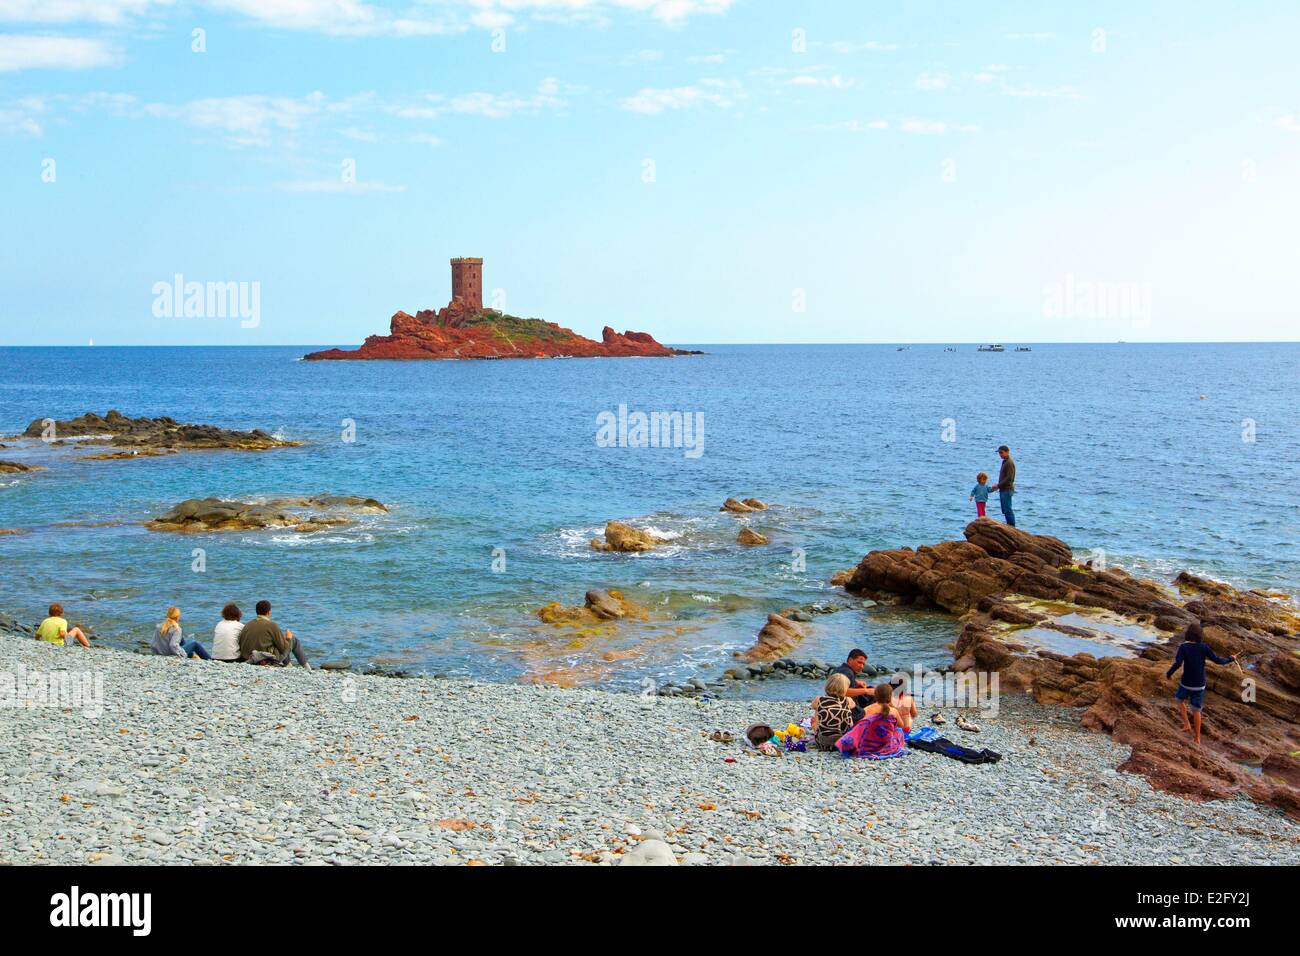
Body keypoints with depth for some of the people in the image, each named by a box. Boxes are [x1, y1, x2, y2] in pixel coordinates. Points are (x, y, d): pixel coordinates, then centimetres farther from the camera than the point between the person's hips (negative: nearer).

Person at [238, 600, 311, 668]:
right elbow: (283, 648, -14)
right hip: (271, 659, -7)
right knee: (294, 640, 14)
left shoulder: (247, 625, -2)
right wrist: (288, 638, 8)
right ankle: (306, 666, 26)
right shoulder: (272, 626, -19)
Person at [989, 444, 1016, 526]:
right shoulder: (1005, 461, 16)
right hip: (1003, 490, 10)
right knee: (1005, 510, 12)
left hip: (1007, 489, -10)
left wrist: (998, 485, -16)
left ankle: (1012, 527, -5)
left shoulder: (1009, 462, -14)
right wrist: (998, 485, 9)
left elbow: (1009, 478, -20)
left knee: (1007, 510, -8)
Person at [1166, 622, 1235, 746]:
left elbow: (1177, 664, -28)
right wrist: (1231, 659, 15)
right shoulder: (1203, 647, -9)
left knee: (1180, 700, 31)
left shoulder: (1183, 647, -16)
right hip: (1200, 685, 2)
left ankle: (1187, 724, 18)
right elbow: (1218, 660, -5)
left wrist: (1169, 673, -9)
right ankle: (1197, 739, 20)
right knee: (1196, 710, 17)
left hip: (1186, 683, -2)